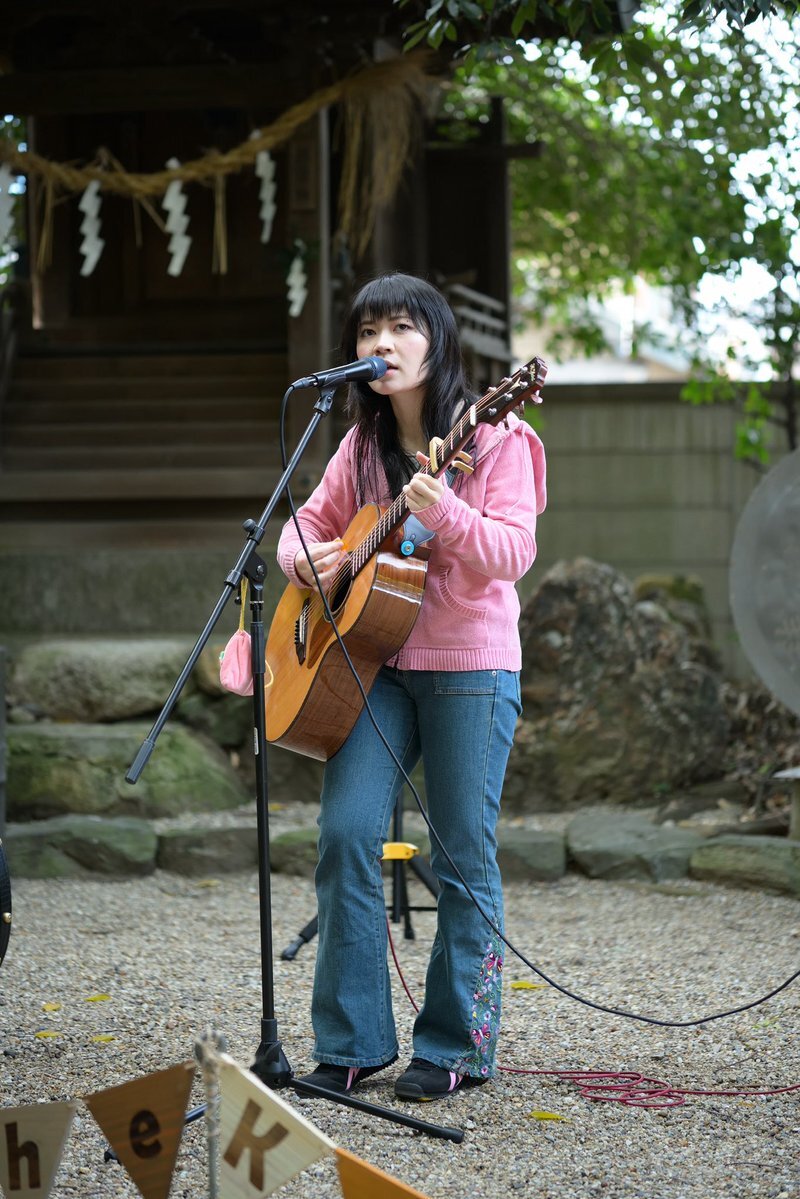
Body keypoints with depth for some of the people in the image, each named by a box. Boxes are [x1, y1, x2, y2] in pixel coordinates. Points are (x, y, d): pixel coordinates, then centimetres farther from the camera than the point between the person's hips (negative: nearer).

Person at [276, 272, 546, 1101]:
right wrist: (307, 557, -1)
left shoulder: (493, 438, -5)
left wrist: (444, 513, -31)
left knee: (464, 852, 0)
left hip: (470, 666, -4)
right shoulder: (363, 443, 11)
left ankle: (457, 1046, 11)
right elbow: (311, 521, 22)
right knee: (346, 833, -7)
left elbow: (512, 555, -14)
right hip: (375, 660, 4)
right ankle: (350, 1045, 1)